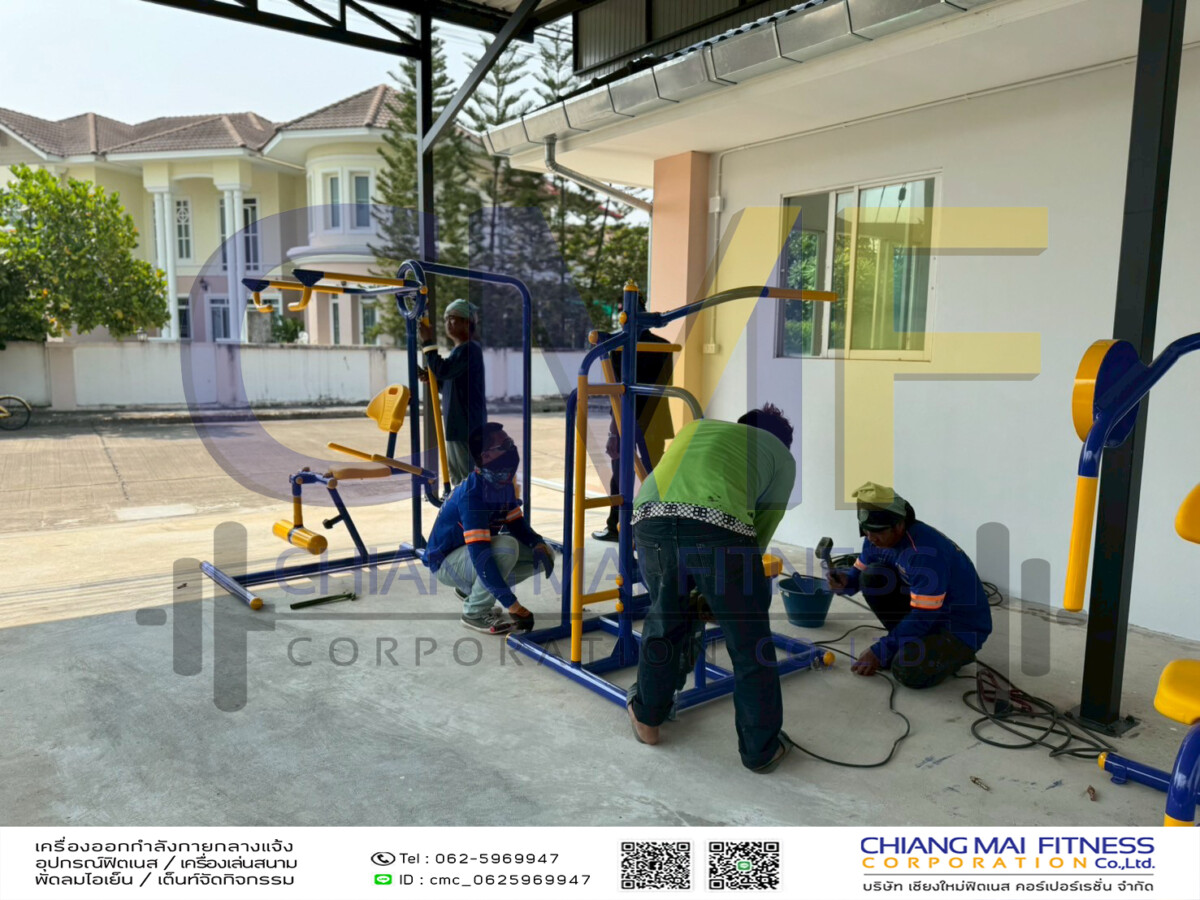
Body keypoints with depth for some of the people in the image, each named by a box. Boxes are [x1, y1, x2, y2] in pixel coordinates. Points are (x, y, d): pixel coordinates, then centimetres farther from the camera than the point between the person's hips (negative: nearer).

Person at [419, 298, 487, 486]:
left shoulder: (470, 349, -15)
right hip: (457, 423, 11)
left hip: (468, 424, -11)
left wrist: (428, 342, -18)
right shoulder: (458, 350, 17)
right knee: (456, 472, 18)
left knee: (469, 474, -6)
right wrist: (432, 379, 5)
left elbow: (443, 370, -26)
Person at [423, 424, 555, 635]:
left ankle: (470, 587, 11)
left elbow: (517, 524, 8)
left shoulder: (504, 484, -4)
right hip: (446, 562, -8)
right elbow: (479, 556, -36)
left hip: (475, 551, 9)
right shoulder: (472, 494, -31)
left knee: (544, 553, -2)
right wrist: (513, 605, -37)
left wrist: (538, 545, -15)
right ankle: (474, 612, -12)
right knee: (506, 547, -33)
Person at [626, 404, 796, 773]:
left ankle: (647, 718, 45)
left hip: (650, 520, 4)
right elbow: (761, 532, 25)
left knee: (665, 617, 28)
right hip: (718, 525, -3)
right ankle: (761, 748, 33)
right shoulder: (782, 456, 30)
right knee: (750, 642, 18)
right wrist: (717, 596, 36)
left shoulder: (695, 428, 40)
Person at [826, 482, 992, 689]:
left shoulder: (925, 551, -32)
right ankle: (906, 644, 6)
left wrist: (880, 652, -21)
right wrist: (845, 581, -19)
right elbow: (860, 572, 8)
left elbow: (923, 616, -28)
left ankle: (955, 654, 4)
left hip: (964, 627, -8)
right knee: (872, 576, -11)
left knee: (908, 672, -29)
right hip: (922, 607, 8)